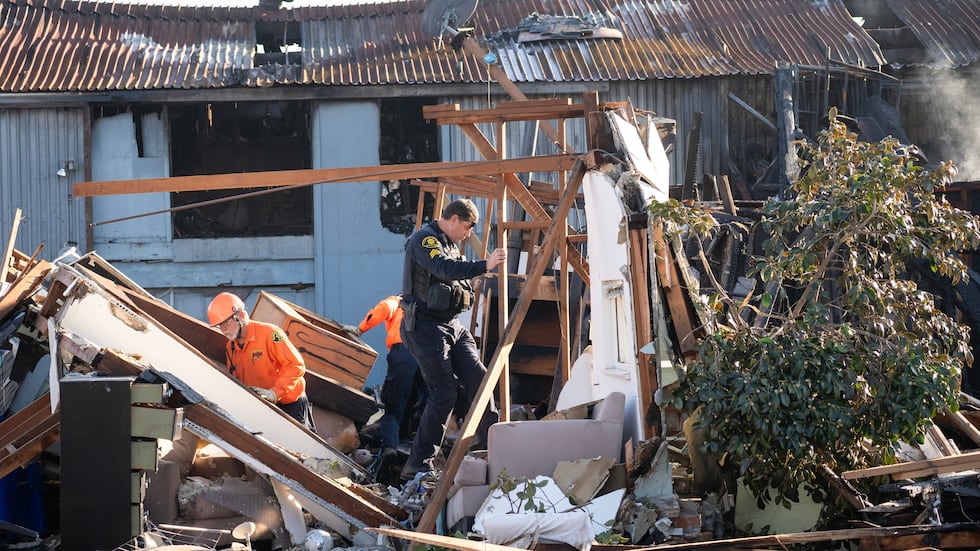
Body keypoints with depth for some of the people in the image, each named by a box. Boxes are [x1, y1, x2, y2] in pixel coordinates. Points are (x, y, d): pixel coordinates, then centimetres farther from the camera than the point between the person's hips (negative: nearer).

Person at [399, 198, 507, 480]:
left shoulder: (450, 244, 18)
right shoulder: (424, 240, -13)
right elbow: (445, 269, -32)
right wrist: (484, 266, -42)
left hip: (453, 325, 9)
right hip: (426, 327, -9)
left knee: (477, 378, 0)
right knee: (443, 394, -12)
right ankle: (417, 466, -5)